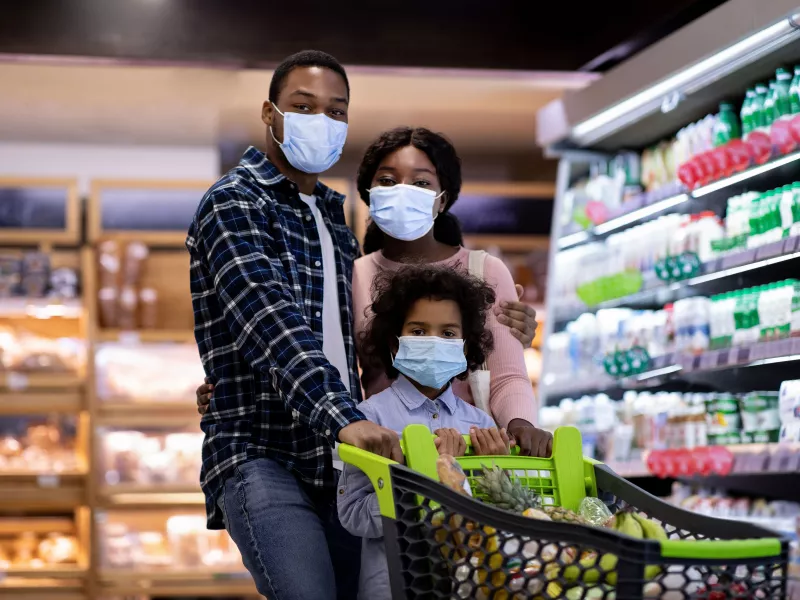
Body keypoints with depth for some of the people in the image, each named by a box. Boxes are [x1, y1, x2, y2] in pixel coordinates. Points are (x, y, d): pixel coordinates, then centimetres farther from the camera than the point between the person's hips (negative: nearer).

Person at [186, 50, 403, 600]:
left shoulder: (334, 216, 23)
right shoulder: (234, 204, -4)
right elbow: (273, 325, -21)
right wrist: (344, 417, -35)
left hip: (336, 460, 8)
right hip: (261, 457, -8)